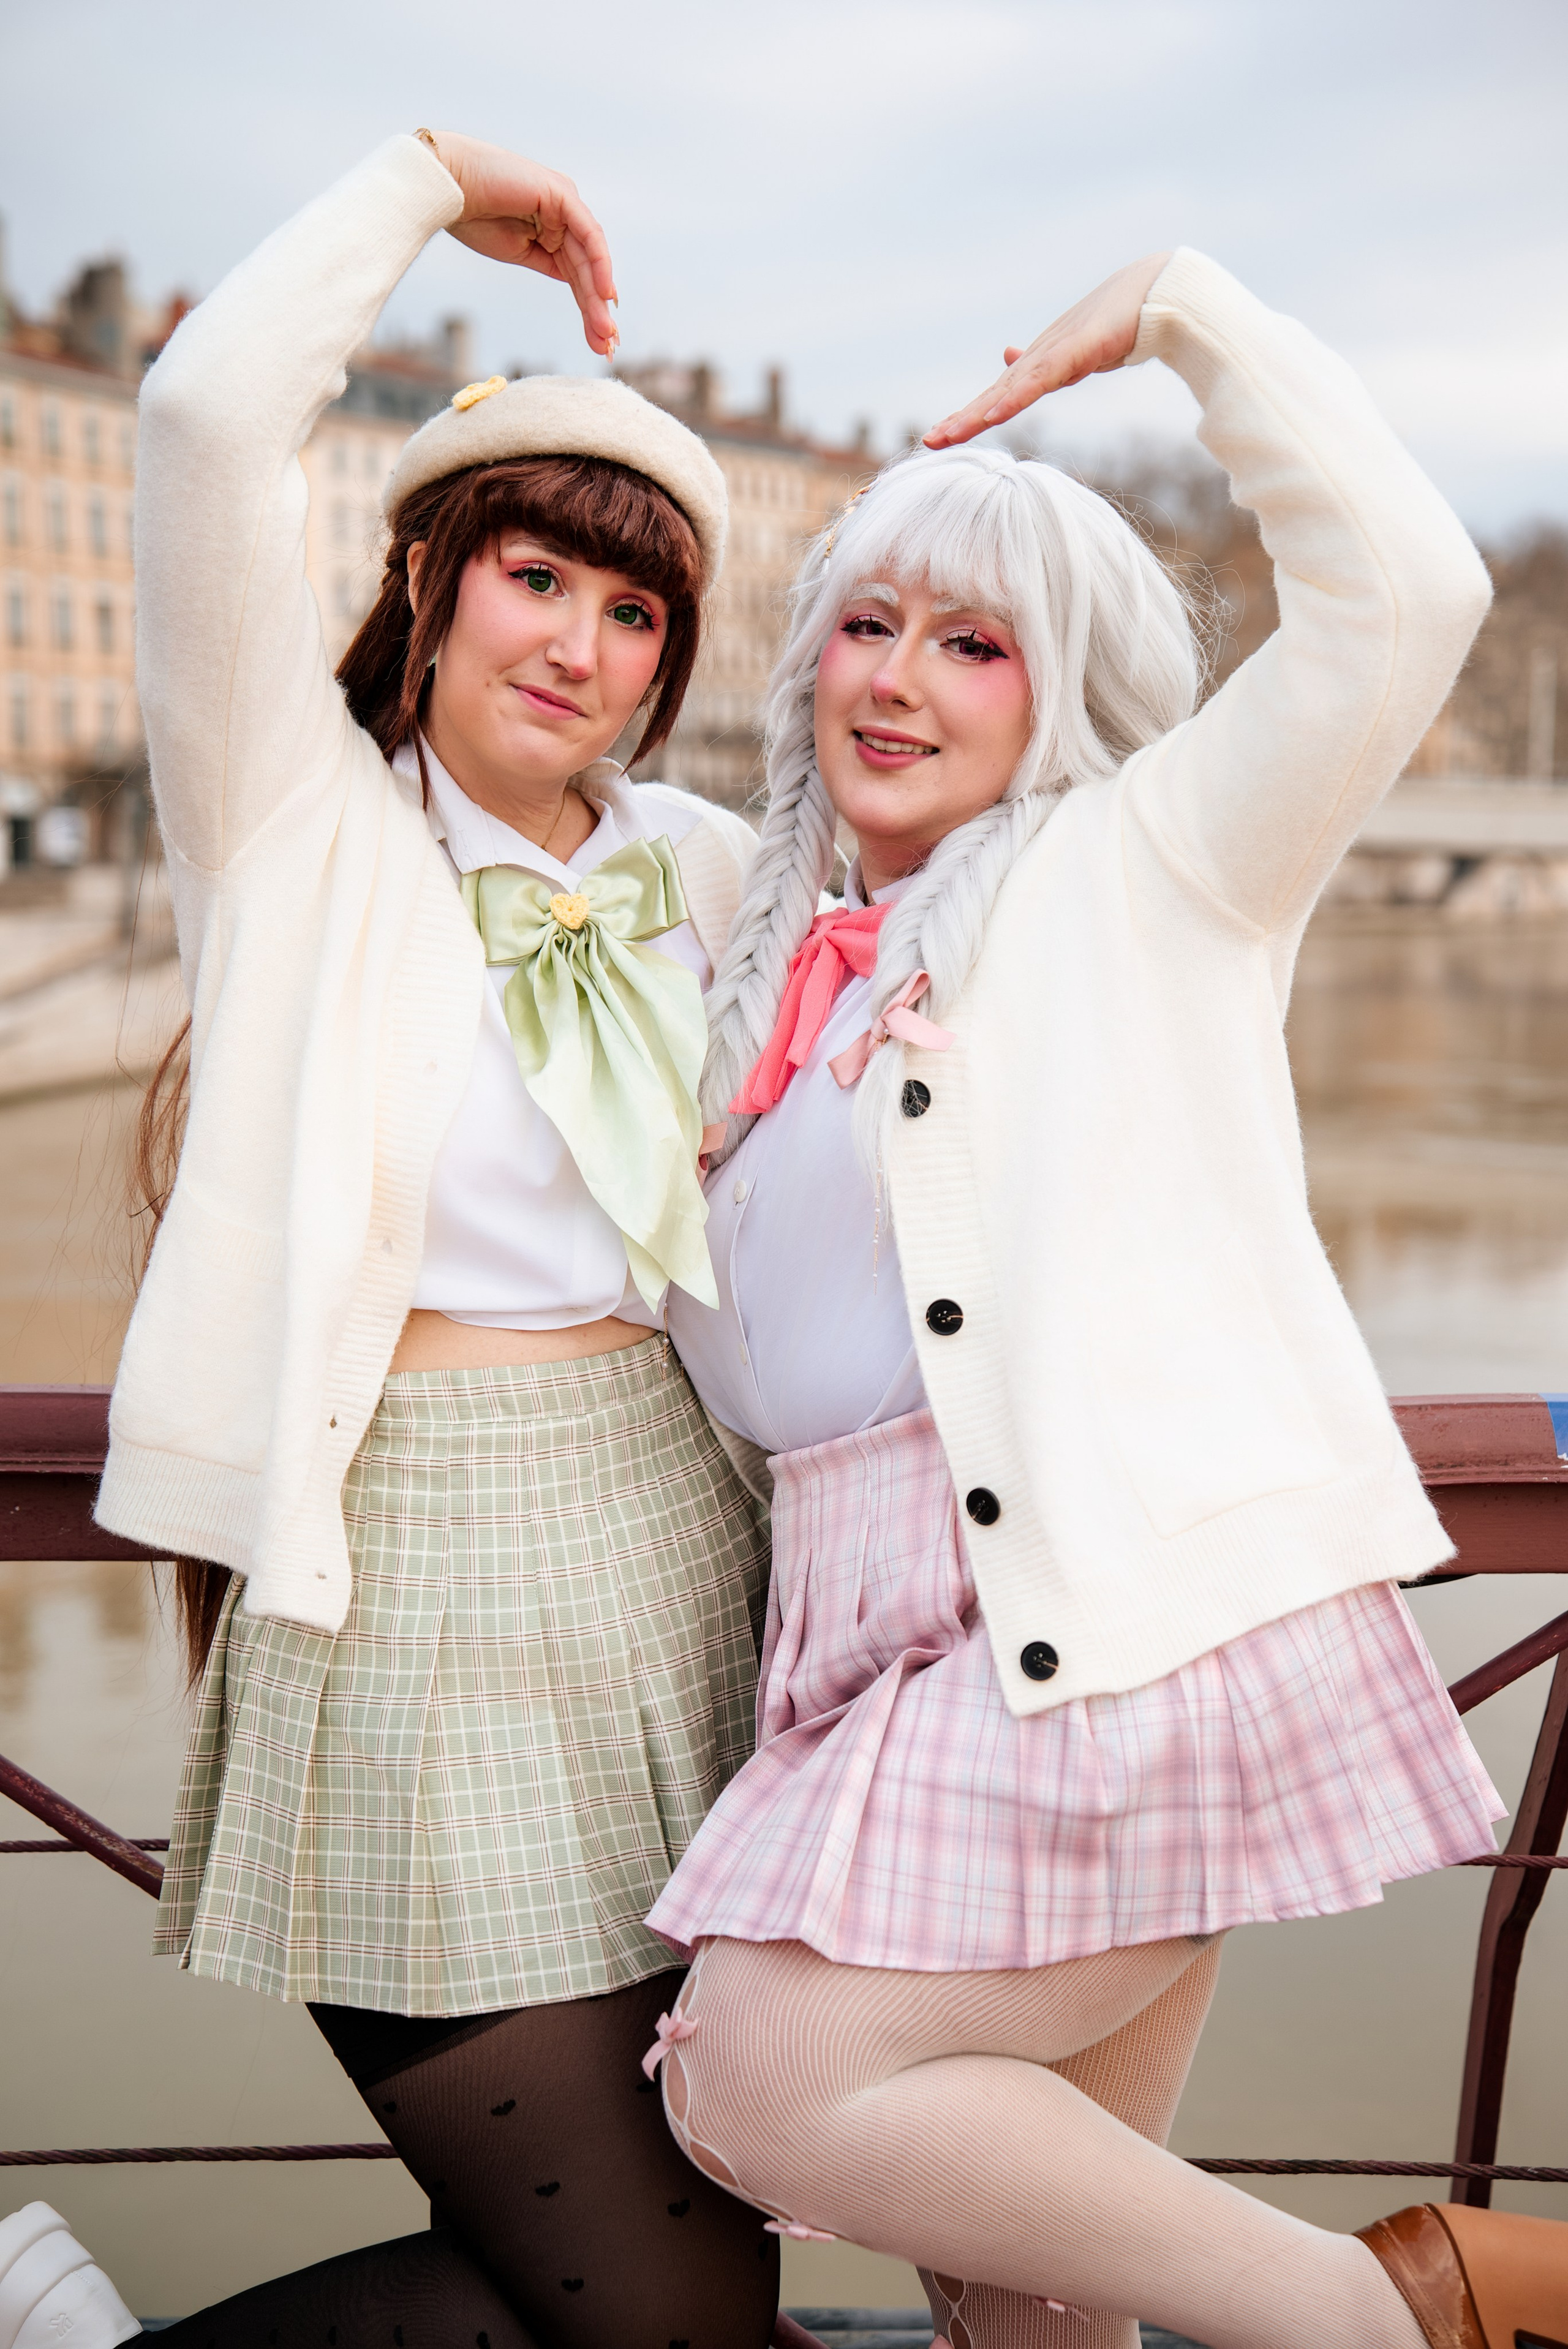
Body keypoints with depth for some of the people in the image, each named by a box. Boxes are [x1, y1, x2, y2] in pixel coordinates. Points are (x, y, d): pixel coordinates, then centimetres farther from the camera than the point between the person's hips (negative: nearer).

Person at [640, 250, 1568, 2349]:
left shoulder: (1140, 872, 5)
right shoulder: (769, 981, 22)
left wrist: (1178, 310, 0)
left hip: (1133, 1602, -6)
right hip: (910, 1641, 7)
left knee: (760, 2084, -18)